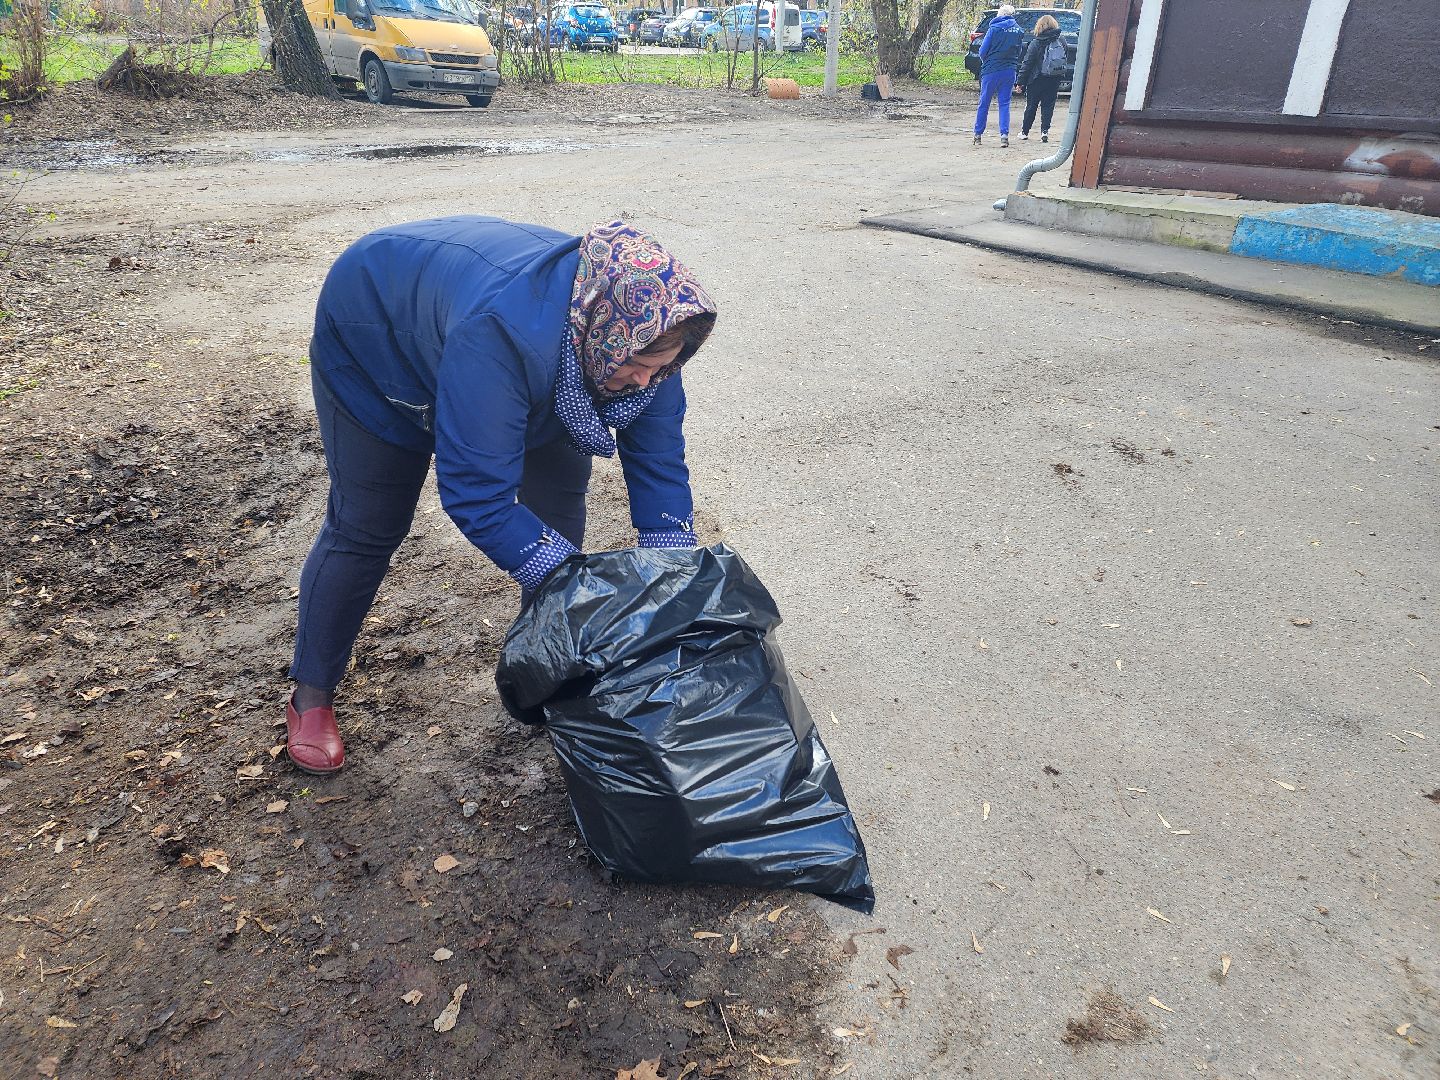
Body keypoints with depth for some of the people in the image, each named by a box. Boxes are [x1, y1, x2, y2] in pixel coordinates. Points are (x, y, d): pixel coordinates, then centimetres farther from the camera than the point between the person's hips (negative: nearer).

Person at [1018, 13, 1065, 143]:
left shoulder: (1035, 44, -10)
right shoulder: (1061, 42, 3)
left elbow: (1027, 64, -10)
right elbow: (1065, 60, 8)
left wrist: (1021, 82, -6)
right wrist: (1060, 76, 14)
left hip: (1037, 80, -3)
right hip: (1055, 80, 3)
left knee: (1031, 105, 9)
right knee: (1048, 105, 8)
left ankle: (1025, 131, 16)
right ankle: (1044, 131, -4)